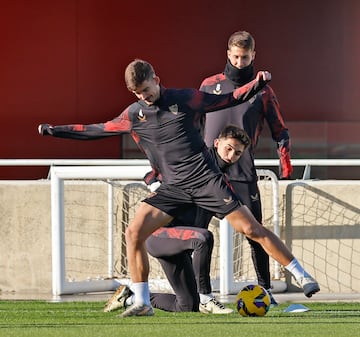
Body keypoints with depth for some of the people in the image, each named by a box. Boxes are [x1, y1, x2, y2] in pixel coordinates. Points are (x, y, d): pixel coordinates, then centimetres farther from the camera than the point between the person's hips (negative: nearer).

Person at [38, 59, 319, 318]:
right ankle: (142, 303, -3)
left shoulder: (186, 99, -3)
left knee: (251, 229, -9)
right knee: (134, 232, -12)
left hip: (206, 179, -4)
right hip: (174, 187, 4)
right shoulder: (133, 115, 7)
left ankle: (303, 276, 1)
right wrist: (55, 130, 15)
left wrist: (257, 84, -12)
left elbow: (230, 99, 4)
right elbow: (96, 130, 18)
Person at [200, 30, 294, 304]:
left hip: (244, 173, -1)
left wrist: (285, 158, -2)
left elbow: (280, 130, 11)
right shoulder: (210, 85, 9)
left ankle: (265, 289, 6)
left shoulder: (262, 91, 6)